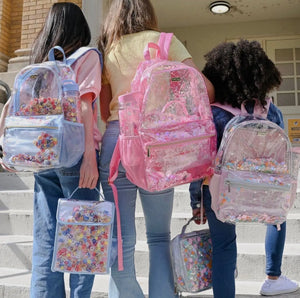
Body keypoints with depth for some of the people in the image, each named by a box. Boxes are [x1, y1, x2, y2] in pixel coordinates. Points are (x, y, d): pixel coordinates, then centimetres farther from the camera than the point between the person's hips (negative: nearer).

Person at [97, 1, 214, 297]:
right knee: (159, 237, 10)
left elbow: (104, 112, 15)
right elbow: (204, 87, 0)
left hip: (115, 141, 2)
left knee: (121, 240, 6)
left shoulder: (106, 50, 16)